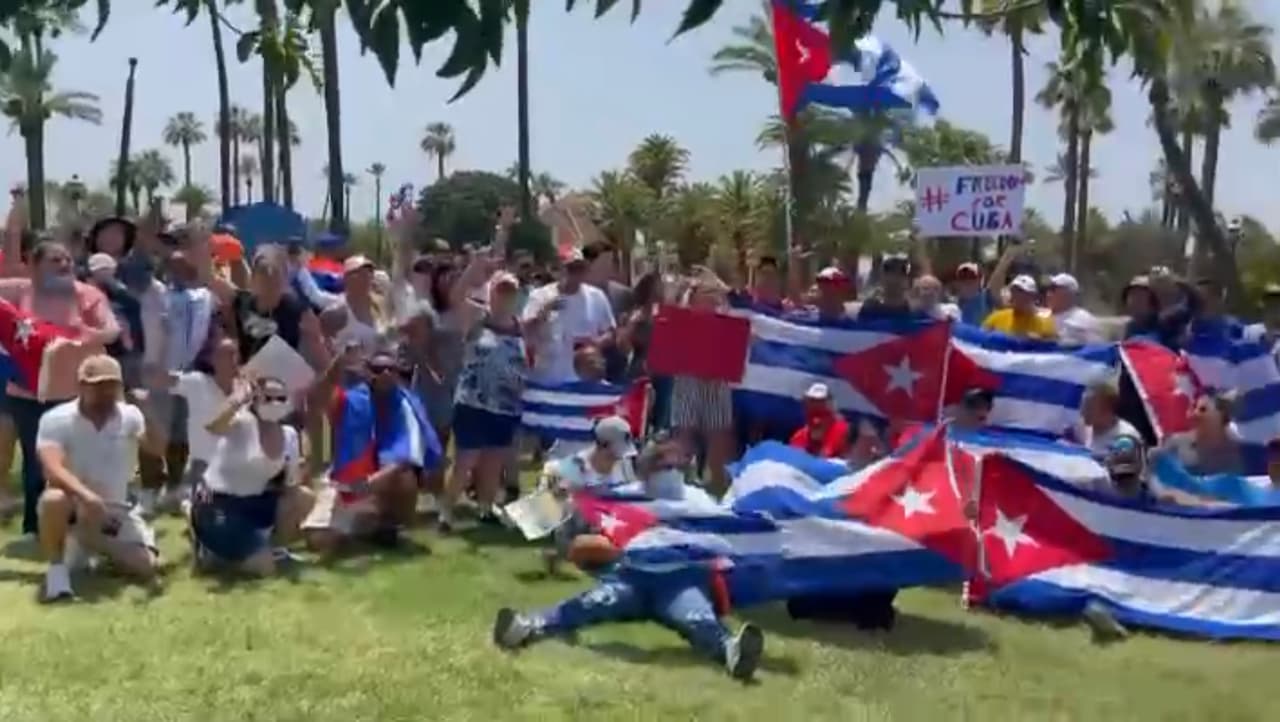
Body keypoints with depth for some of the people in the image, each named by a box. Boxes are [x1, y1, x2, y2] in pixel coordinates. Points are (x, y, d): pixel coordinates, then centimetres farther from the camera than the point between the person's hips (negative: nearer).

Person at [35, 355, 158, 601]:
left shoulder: (130, 416, -5)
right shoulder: (56, 419, -13)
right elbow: (53, 469, -28)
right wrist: (86, 495, -44)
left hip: (116, 510, 3)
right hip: (74, 506, -3)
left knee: (148, 567, -13)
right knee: (54, 499, -39)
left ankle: (103, 550, 22)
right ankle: (56, 569, -16)